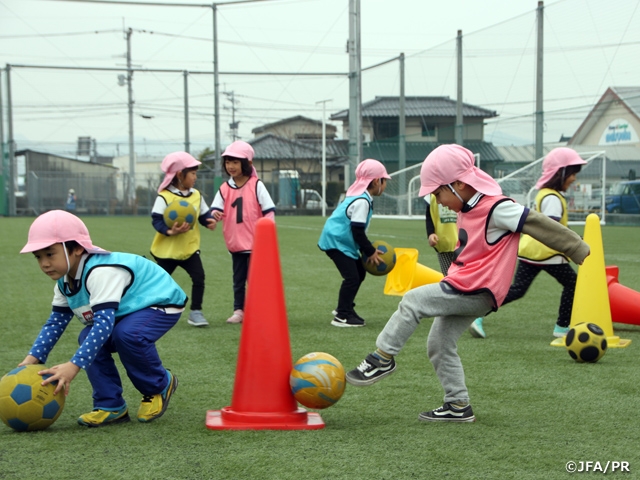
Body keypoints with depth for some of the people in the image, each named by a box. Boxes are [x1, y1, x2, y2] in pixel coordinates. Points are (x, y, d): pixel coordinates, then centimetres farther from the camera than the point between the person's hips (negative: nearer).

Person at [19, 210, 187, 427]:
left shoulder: (101, 272, -35)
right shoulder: (64, 281, -3)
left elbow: (104, 321, -42)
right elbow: (56, 322, 4)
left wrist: (74, 366, -48)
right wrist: (32, 358, -11)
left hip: (161, 302, -9)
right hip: (127, 311, 9)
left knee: (127, 334, -34)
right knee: (88, 339, -13)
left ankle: (160, 386, -6)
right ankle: (110, 406, -3)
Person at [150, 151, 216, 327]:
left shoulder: (196, 195, 5)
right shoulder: (164, 197, -13)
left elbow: (204, 214, 8)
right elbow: (157, 220, -17)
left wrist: (210, 221, -15)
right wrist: (170, 230, -32)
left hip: (190, 247, 4)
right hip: (167, 248, -4)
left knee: (199, 277, -11)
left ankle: (195, 312, 0)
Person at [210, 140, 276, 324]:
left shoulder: (256, 185, -7)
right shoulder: (225, 188, 4)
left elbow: (269, 210, -7)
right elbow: (216, 208, -3)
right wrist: (215, 214, -28)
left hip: (255, 243, -4)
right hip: (235, 243, 4)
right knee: (238, 279, 14)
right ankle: (239, 310, 23)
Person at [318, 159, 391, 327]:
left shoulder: (358, 197, 11)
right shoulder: (362, 202, -22)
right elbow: (358, 232, -22)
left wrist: (368, 249, 12)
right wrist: (370, 252, -12)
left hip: (342, 240, 11)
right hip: (336, 241, -11)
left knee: (359, 273, 17)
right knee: (352, 277, -14)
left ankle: (345, 308, 27)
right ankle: (342, 316, -8)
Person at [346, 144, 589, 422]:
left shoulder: (497, 209, -16)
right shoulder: (467, 209, 11)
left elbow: (541, 225, -13)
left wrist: (580, 251, -10)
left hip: (477, 292, -10)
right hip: (464, 291, 10)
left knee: (413, 301, -16)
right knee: (439, 345, 12)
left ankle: (383, 357, -7)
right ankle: (458, 406, 17)